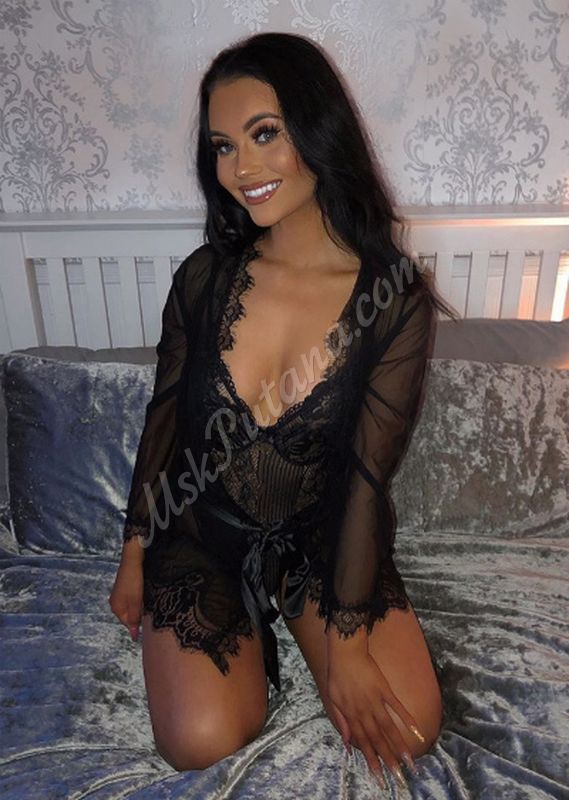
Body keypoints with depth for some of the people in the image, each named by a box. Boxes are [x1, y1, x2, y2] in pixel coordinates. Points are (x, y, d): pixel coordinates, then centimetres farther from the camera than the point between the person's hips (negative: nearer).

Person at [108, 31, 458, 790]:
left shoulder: (396, 295, -16)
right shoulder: (204, 277, -11)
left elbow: (368, 477, -15)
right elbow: (163, 418, 0)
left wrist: (346, 642, -11)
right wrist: (134, 553, 6)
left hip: (323, 536, 0)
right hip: (201, 533, 1)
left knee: (408, 726, -10)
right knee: (201, 742, -13)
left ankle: (275, 618, 17)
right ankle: (246, 633, 20)